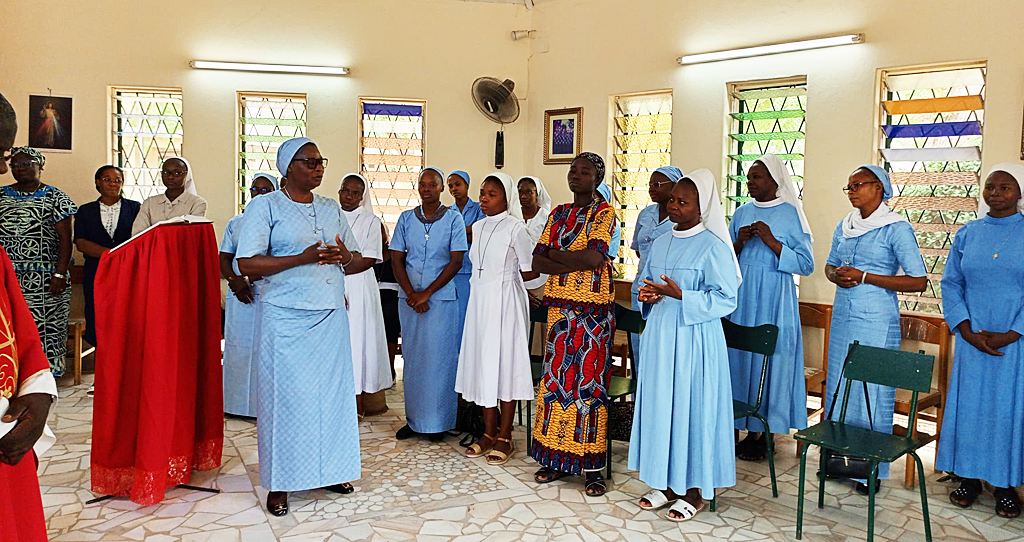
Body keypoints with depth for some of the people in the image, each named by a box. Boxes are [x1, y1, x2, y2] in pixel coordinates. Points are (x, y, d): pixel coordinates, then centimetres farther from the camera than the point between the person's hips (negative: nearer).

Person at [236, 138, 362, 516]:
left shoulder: (331, 208, 14)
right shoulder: (265, 206, -2)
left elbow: (357, 257, 18)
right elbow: (246, 263, -10)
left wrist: (344, 257, -8)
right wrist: (303, 258, -20)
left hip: (331, 316, 5)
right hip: (287, 319, -5)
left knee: (332, 391, 8)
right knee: (286, 396, -2)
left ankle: (328, 469, 22)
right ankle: (280, 483, 10)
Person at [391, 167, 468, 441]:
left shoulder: (453, 218, 0)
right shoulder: (406, 218, 8)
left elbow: (456, 261, -6)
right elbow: (397, 259, 6)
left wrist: (426, 293, -11)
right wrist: (411, 293, -8)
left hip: (442, 298, -3)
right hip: (409, 298, 3)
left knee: (438, 357, -1)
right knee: (412, 357, 6)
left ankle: (438, 422, 8)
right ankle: (414, 419, 14)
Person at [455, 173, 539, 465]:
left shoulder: (515, 228, -9)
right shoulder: (478, 227, 11)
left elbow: (530, 271, -7)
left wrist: (505, 280, 3)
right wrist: (495, 279, 8)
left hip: (505, 301, -7)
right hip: (479, 299, 7)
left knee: (504, 362, -1)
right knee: (482, 361, 9)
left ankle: (505, 438, 8)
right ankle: (489, 433, 20)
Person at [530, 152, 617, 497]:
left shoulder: (604, 213, -3)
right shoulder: (558, 214, 14)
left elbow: (595, 256, -19)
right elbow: (537, 262, 5)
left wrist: (555, 253, -6)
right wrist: (575, 262, -11)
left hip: (592, 310, -5)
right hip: (559, 307, 6)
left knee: (588, 381, -4)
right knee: (556, 377, 6)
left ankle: (591, 465, 4)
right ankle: (557, 459, 16)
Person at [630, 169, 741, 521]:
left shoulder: (712, 247, -10)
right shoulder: (660, 244, 11)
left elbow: (726, 298, -13)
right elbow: (645, 282, 21)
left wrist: (680, 296, -22)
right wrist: (648, 296, -3)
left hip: (694, 339, -7)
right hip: (659, 335, 7)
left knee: (691, 406, 0)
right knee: (658, 404, 10)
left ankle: (693, 490, 14)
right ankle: (666, 483, 24)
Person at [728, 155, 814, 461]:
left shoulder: (790, 214, -3)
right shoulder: (742, 213, 12)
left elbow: (806, 264, -7)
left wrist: (772, 242, -16)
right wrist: (739, 243, -6)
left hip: (774, 300, -5)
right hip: (742, 298, 5)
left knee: (768, 360, -2)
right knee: (741, 357, 5)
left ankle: (762, 435, 9)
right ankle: (750, 431, 15)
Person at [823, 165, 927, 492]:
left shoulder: (896, 228, -8)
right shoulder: (844, 226, 10)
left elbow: (918, 281, -12)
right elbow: (830, 265, 23)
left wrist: (864, 277, -17)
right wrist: (837, 276, -2)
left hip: (876, 322, -6)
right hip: (843, 317, 6)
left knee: (873, 392, -1)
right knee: (837, 387, 10)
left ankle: (873, 468, 11)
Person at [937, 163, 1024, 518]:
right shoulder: (967, 234, 6)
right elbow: (951, 284, 5)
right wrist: (968, 331, -6)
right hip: (973, 339, 2)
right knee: (968, 403, 6)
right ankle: (969, 477, 19)